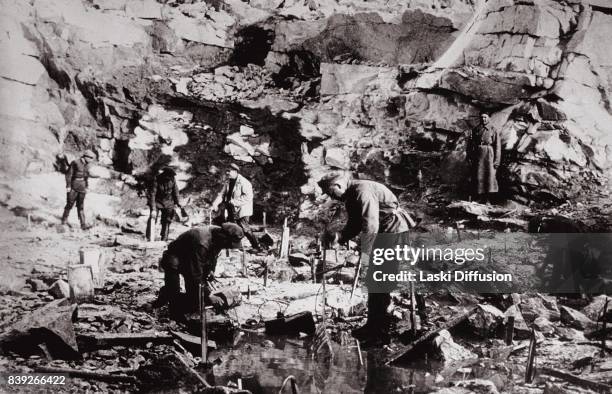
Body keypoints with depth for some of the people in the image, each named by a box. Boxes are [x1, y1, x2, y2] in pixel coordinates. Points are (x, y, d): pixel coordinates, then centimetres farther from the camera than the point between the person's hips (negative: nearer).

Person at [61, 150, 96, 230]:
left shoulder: (86, 165, 9)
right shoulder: (75, 163, -12)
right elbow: (68, 175, -12)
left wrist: (86, 187, 16)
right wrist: (68, 186, -13)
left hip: (81, 188, 6)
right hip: (73, 187, -6)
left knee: (81, 206, 4)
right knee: (70, 204, 4)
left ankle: (83, 224, 0)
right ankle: (64, 220, 23)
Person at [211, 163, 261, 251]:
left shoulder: (244, 182, -14)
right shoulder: (228, 183, 11)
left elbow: (248, 197, -21)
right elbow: (222, 194, 10)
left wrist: (235, 202, -22)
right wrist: (215, 203, -6)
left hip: (242, 211, -8)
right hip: (232, 211, 8)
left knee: (244, 228, -11)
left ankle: (257, 247, -1)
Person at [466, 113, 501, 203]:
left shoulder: (493, 130, 6)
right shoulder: (475, 130, 12)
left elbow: (497, 146, 1)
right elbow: (470, 144, 10)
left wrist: (497, 161, -6)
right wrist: (469, 157, 1)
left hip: (489, 155, -2)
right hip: (477, 155, 2)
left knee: (490, 175, -8)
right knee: (478, 177, -1)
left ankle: (488, 199, -5)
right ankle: (479, 198, 5)